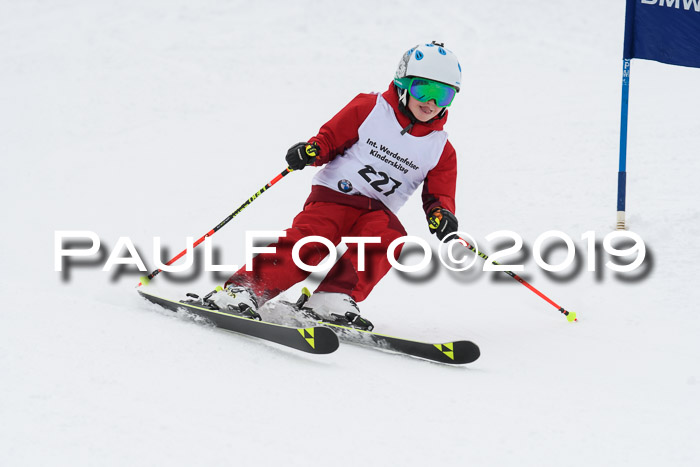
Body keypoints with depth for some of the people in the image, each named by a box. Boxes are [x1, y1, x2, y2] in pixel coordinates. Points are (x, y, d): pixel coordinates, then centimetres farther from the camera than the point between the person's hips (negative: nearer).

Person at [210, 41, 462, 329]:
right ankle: (240, 289, -30)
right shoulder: (369, 109, 3)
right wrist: (312, 150, -17)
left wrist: (441, 214, -12)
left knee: (388, 239, -32)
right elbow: (332, 137, 5)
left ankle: (335, 297, -36)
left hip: (377, 211, 3)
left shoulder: (441, 150, 10)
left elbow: (439, 194, 12)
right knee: (309, 243, -28)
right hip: (334, 195, -3)